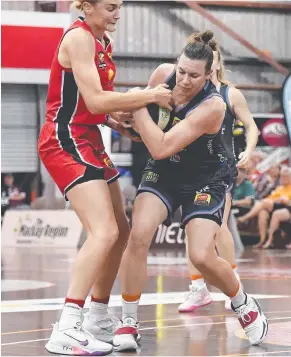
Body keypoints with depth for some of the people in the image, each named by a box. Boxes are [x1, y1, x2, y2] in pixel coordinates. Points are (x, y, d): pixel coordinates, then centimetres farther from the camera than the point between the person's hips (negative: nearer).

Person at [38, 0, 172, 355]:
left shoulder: (102, 42, 14)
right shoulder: (79, 37, -15)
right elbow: (95, 100, -23)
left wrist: (118, 117, -1)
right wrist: (149, 96, -18)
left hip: (89, 140, 10)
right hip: (65, 142, -10)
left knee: (120, 230, 16)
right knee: (104, 232, -22)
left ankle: (97, 319, 28)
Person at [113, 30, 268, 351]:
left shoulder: (212, 106, -31)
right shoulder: (163, 74, -15)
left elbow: (161, 147, -35)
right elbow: (144, 104, 8)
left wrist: (137, 109, -30)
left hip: (205, 180, -4)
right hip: (163, 173, 4)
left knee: (202, 257, -17)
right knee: (138, 235, -21)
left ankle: (245, 307, 16)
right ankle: (128, 323, -7)